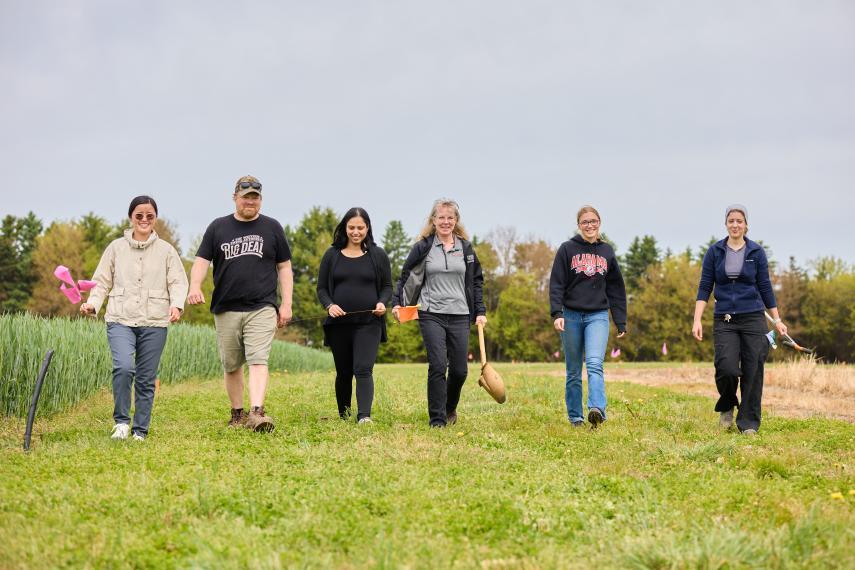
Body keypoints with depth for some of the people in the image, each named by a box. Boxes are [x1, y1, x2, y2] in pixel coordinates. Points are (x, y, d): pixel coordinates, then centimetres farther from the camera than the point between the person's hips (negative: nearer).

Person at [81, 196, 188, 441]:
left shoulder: (166, 250, 8)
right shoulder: (116, 248, 9)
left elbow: (178, 282, 5)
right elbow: (102, 282, 11)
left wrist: (176, 304, -15)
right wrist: (92, 303, -7)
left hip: (154, 322, 1)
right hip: (120, 320, -1)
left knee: (146, 379, 4)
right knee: (123, 367, -23)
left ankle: (141, 430, 17)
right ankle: (121, 420, -6)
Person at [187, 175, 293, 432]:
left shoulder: (272, 228, 9)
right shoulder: (218, 227, 9)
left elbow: (284, 267, 11)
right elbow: (201, 261, 5)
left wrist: (286, 304, 3)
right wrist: (195, 287, -16)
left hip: (261, 308, -2)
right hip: (226, 309, 2)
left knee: (258, 360, -17)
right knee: (231, 366, 9)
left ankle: (257, 413, -27)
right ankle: (237, 414, 23)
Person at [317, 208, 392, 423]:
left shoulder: (378, 255, 7)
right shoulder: (332, 255, 8)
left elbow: (387, 286, 11)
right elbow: (321, 288, 9)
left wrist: (382, 302, -10)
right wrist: (329, 305, -10)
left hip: (369, 323, -2)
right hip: (339, 323, 2)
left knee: (363, 369, -16)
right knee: (343, 372, 11)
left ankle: (364, 415, -22)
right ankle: (344, 414, 26)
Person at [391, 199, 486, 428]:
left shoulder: (466, 248, 10)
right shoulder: (423, 247, 2)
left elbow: (476, 281, 15)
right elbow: (405, 276, 7)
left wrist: (480, 311, 9)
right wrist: (397, 303, -4)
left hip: (460, 316, 3)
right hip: (431, 316, -3)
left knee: (459, 370, 4)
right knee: (437, 367, -13)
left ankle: (450, 408, 30)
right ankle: (437, 419, -5)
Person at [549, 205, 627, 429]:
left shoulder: (607, 251, 10)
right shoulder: (567, 249, 2)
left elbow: (616, 288, 13)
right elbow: (556, 284, -2)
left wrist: (621, 322, 11)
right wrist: (557, 313, -15)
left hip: (598, 316, 0)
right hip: (571, 315, 0)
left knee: (595, 363, -20)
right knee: (573, 372, 6)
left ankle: (597, 409, -33)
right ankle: (575, 417, 14)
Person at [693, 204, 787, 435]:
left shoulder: (756, 251, 4)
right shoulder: (714, 251, 4)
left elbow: (765, 287, 7)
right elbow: (704, 287, 2)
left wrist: (777, 319, 6)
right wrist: (697, 320, -7)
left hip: (753, 318, 0)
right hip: (724, 320, 0)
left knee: (752, 372, -2)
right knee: (726, 368, -16)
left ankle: (748, 423, 9)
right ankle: (726, 407, 14)